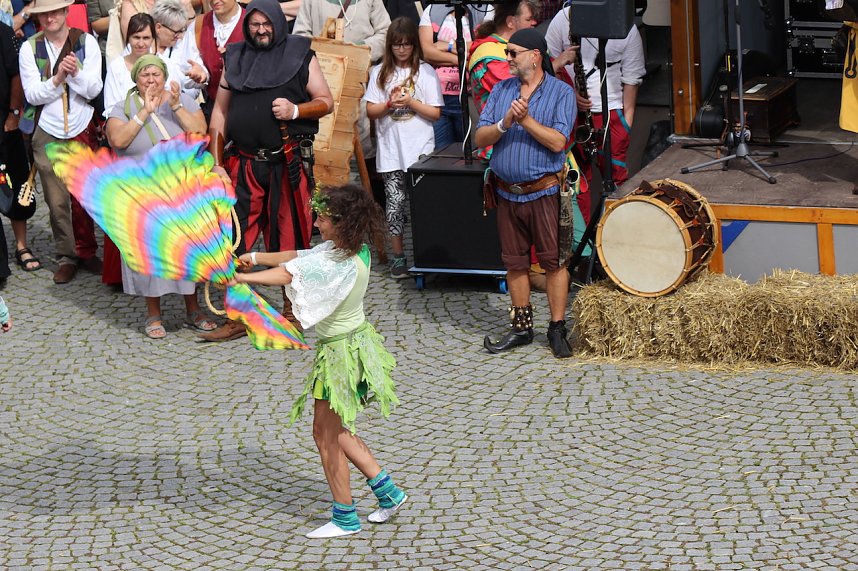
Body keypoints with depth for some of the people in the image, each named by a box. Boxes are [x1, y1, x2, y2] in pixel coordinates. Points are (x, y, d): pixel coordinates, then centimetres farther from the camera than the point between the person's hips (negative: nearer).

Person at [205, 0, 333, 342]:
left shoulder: (299, 56, 5)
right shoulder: (235, 59, 12)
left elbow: (325, 102, 4)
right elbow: (220, 111, 13)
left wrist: (295, 110, -16)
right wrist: (217, 163, 6)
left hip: (288, 164, -2)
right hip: (244, 166, 2)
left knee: (290, 237, 6)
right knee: (235, 240, -2)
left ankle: (291, 310, 20)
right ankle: (236, 316, 5)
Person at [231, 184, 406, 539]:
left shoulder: (343, 264, -29)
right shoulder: (354, 248, -1)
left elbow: (290, 274, -36)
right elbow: (300, 257, 7)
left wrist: (244, 277, -38)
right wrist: (257, 258, 2)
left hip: (341, 351, -9)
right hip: (355, 339, 9)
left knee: (326, 434, 5)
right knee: (335, 431, 21)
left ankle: (345, 518, 17)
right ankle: (387, 491, 26)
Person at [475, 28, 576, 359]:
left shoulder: (561, 93, -5)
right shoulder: (501, 90, 8)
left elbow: (557, 142, -16)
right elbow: (480, 138, 1)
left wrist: (526, 120, -22)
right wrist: (505, 123, -17)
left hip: (544, 192, -4)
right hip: (507, 192, 5)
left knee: (553, 261, -1)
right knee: (515, 262, 11)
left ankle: (557, 330, 8)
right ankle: (521, 328, 21)